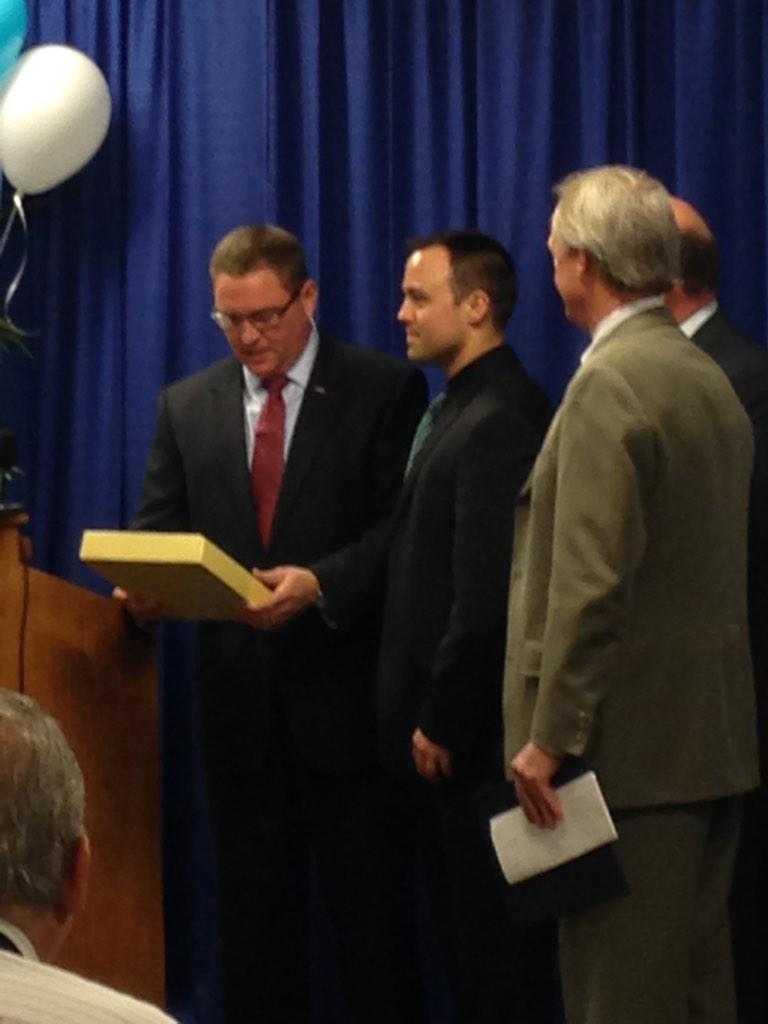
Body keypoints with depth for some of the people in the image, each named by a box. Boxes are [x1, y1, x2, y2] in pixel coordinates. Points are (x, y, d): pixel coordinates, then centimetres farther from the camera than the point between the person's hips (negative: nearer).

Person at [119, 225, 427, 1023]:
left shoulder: (385, 390, -1)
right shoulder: (187, 406, 11)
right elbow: (159, 531, 8)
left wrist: (319, 582, -23)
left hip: (344, 691, -4)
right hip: (239, 695, 4)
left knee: (368, 910, 2)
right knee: (252, 912, 9)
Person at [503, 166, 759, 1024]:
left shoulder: (610, 383, -15)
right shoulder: (708, 377, 13)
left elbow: (591, 583, -21)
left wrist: (551, 737, -17)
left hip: (631, 750, -9)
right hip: (713, 741, 9)